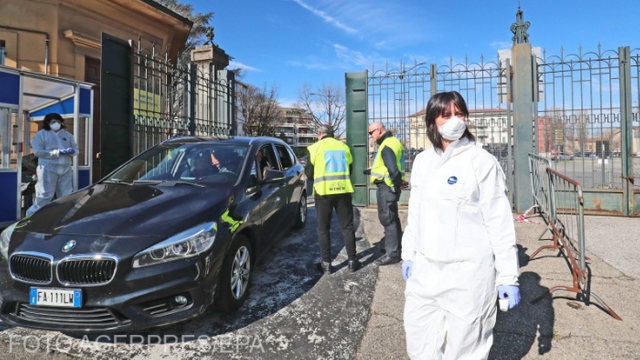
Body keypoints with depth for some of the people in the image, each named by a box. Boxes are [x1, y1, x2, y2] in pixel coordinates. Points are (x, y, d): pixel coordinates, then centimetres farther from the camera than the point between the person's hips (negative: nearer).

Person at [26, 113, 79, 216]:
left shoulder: (67, 135, 16)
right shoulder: (41, 134, 2)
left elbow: (76, 149, 15)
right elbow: (38, 151, -9)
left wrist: (72, 151, -11)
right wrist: (58, 152, -17)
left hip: (66, 169, 5)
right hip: (48, 168, -5)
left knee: (66, 195, 6)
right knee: (45, 195, -7)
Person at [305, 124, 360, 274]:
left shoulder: (315, 148, -2)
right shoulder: (344, 147, 7)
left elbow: (309, 173, 1)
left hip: (323, 192, -2)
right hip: (343, 190, 3)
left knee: (323, 229, 7)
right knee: (347, 227, 11)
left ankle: (326, 264, 9)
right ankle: (352, 261, 15)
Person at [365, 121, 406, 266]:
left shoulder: (387, 146, -20)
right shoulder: (392, 141, 14)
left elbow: (393, 169, -28)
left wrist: (398, 183, -15)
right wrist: (371, 171, 19)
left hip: (387, 187, -11)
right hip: (389, 185, 11)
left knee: (387, 219, -5)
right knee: (392, 218, 19)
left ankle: (392, 254, 1)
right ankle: (396, 247, 32)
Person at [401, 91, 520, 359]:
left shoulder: (481, 161, -9)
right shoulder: (422, 161, 7)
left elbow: (499, 221, -9)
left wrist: (508, 276, -9)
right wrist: (408, 255, 17)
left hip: (469, 270, -5)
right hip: (425, 269, 6)